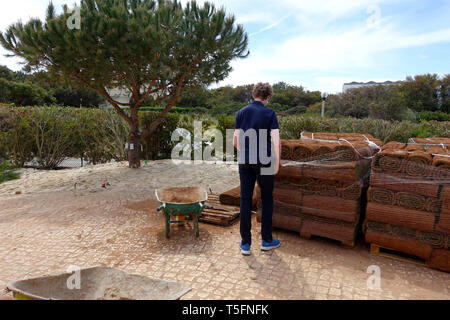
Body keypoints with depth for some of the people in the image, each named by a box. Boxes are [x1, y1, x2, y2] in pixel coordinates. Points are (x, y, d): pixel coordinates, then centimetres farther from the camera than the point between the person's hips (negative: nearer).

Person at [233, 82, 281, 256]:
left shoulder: (242, 113, 5)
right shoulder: (270, 113, -4)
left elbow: (236, 141, 4)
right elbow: (276, 141, -11)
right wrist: (277, 162, 0)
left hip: (245, 162, 3)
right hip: (264, 162, -2)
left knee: (245, 201, 7)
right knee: (267, 200, 13)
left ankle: (245, 244, 13)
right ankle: (266, 240, 22)